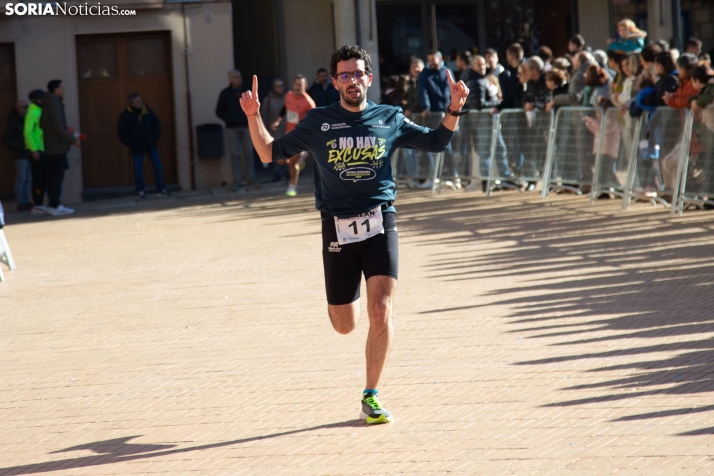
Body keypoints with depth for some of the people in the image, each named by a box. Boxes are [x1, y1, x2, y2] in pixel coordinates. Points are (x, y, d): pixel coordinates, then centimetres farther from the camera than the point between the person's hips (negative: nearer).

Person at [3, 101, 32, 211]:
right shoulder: (13, 122, -3)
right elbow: (6, 139, -8)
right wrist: (21, 148, -14)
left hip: (29, 155, 6)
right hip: (20, 155, -6)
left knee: (28, 179, 6)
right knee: (21, 179, -6)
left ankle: (26, 202, 9)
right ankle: (21, 204, -4)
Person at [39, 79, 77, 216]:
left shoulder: (47, 104, 16)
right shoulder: (55, 104, -13)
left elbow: (42, 124, 22)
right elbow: (58, 126, -21)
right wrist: (73, 139, -15)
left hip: (50, 148, 9)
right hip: (57, 147, -9)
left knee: (53, 178, 11)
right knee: (56, 177, -8)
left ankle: (54, 204, 14)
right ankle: (55, 206, -9)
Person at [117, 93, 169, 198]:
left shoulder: (147, 111, 2)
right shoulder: (125, 116, -7)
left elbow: (156, 125, 15)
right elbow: (121, 132, -1)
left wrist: (156, 137, 3)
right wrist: (130, 143, -9)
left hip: (151, 146, 3)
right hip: (136, 148, -3)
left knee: (158, 167, 2)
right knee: (138, 170, -2)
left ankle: (161, 188, 13)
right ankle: (141, 190, 11)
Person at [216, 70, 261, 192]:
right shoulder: (225, 93, 2)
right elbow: (219, 111, 3)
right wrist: (229, 119, -13)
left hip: (246, 127, 2)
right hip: (232, 128, -2)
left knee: (248, 153, 3)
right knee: (235, 155, -1)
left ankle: (251, 179, 10)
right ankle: (237, 182, 1)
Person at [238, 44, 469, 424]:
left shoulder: (390, 119, 6)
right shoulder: (318, 122, 4)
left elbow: (437, 141, 15)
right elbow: (270, 153, 6)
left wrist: (454, 109, -2)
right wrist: (254, 117, -9)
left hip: (379, 223, 0)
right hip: (338, 228, 0)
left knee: (380, 312, -14)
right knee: (345, 325, 7)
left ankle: (370, 398, -3)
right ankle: (346, 300, 47)